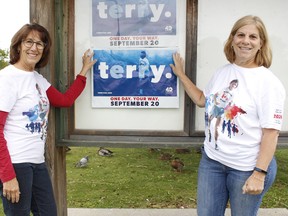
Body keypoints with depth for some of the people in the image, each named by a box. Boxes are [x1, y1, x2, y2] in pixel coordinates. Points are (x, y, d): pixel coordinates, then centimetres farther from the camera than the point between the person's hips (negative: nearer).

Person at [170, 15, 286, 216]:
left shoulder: (268, 83, -14)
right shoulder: (222, 72, 5)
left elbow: (271, 132, -15)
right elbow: (202, 100, 20)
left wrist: (259, 173, -18)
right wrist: (181, 75, 20)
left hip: (247, 167, -5)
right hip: (211, 160, 6)